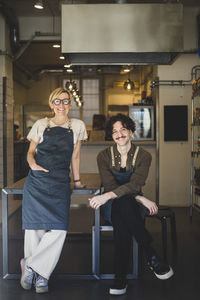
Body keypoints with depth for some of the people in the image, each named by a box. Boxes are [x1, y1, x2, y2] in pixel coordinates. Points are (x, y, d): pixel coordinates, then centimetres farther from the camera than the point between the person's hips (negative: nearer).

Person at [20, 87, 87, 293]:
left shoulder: (77, 126, 13)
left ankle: (31, 265, -3)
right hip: (37, 180, 0)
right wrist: (33, 164, -5)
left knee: (59, 228, -17)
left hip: (60, 183, 0)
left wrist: (77, 180, 22)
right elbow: (31, 151, 16)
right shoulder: (41, 125, 12)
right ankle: (40, 275, 6)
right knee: (35, 226, -7)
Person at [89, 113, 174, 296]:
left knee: (121, 221, -36)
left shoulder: (143, 156, -2)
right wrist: (142, 199, -24)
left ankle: (120, 279, -32)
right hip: (112, 206, 0)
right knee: (122, 203, -37)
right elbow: (110, 186, -12)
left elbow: (135, 185, -19)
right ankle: (152, 257, -33)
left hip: (132, 205, 0)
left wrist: (107, 196, -36)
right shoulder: (104, 156, 1)